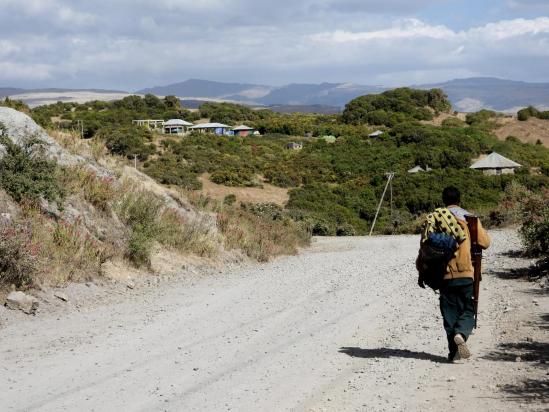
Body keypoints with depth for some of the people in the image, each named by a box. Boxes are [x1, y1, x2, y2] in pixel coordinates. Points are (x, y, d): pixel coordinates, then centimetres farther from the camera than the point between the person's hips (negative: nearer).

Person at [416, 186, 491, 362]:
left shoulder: (432, 219, 3)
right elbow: (485, 242, 4)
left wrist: (421, 272, 12)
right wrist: (480, 229, 25)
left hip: (444, 275, 1)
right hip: (466, 275, -1)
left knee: (450, 313, 10)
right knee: (468, 310, 8)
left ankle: (454, 351, 9)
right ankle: (460, 335, -21)